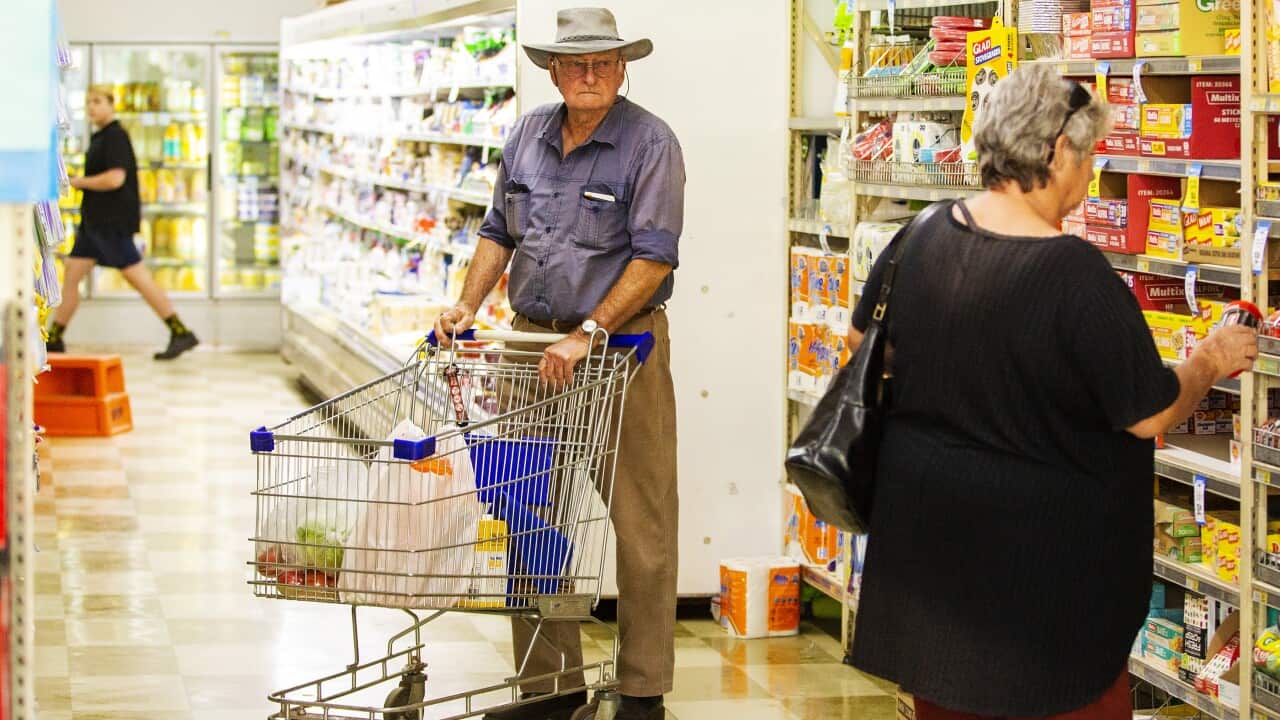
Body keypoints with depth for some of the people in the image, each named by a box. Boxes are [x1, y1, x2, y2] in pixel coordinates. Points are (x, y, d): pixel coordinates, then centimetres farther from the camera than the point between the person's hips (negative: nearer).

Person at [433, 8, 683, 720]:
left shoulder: (649, 142, -8)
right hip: (534, 341, 5)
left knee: (641, 522, -1)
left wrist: (588, 335, -21)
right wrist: (468, 305, 6)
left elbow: (654, 257, -15)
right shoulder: (529, 135, 10)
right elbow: (501, 232, 20)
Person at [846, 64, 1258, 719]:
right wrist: (1212, 361, 2)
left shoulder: (921, 238, -4)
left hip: (925, 535, 7)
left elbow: (864, 340, 13)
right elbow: (1150, 415, -17)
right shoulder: (1076, 274, -23)